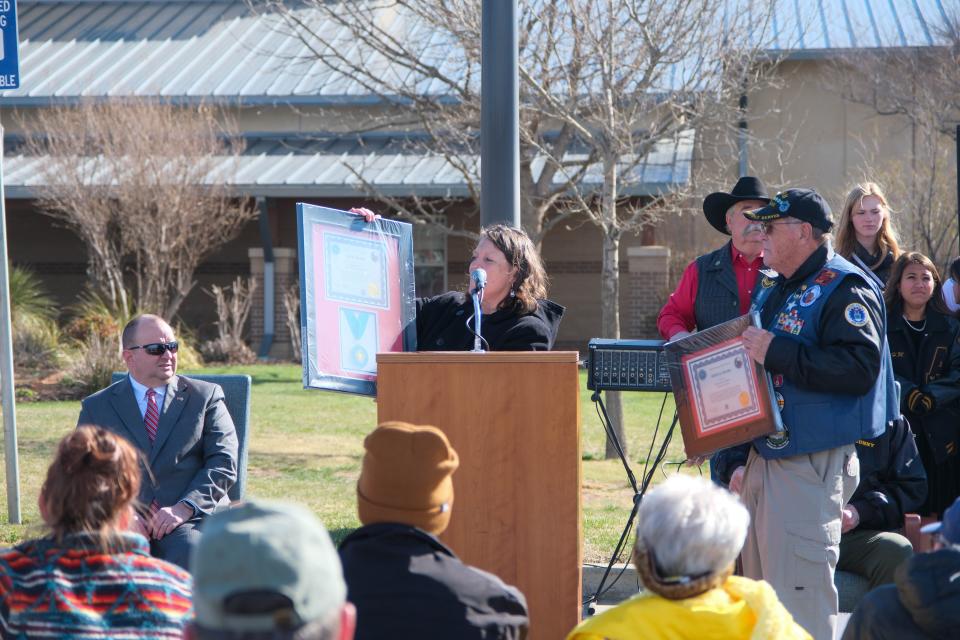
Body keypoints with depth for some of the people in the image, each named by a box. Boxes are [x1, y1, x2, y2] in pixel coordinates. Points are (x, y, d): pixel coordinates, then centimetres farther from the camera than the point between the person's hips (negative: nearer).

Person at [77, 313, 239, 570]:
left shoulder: (206, 396, 14)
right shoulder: (96, 407, 16)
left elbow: (223, 463, 4)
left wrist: (184, 508, -13)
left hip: (191, 519, 0)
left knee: (190, 554, -33)